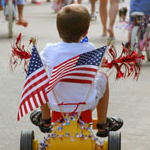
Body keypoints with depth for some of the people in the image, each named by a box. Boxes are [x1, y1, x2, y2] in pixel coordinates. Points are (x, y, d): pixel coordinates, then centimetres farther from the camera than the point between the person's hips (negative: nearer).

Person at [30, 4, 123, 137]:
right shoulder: (89, 49, -17)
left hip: (56, 104, 1)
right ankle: (102, 125, 35)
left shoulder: (50, 50, -15)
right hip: (87, 103, -1)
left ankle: (45, 120, 43)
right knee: (102, 77, 25)